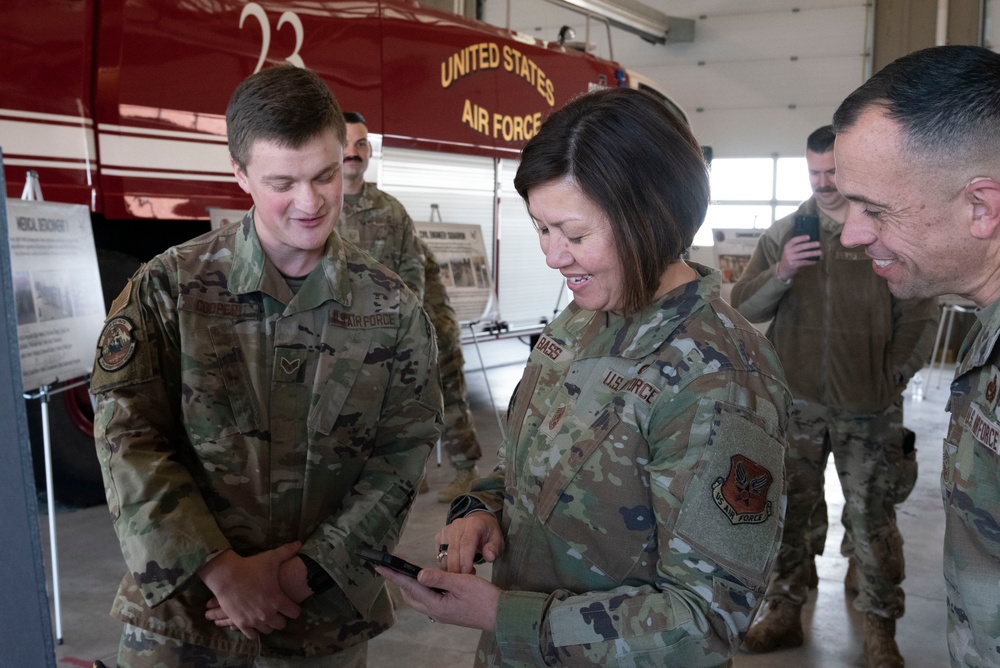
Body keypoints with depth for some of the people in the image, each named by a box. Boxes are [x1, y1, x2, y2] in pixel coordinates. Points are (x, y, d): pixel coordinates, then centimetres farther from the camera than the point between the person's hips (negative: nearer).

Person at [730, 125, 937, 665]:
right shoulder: (784, 233, 5)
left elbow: (918, 318, 3)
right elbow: (743, 306, 1)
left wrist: (892, 380, -2)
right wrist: (780, 272, -16)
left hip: (868, 408, -2)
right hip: (796, 401, 2)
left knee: (871, 516, 6)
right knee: (789, 508, 11)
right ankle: (783, 612, 26)